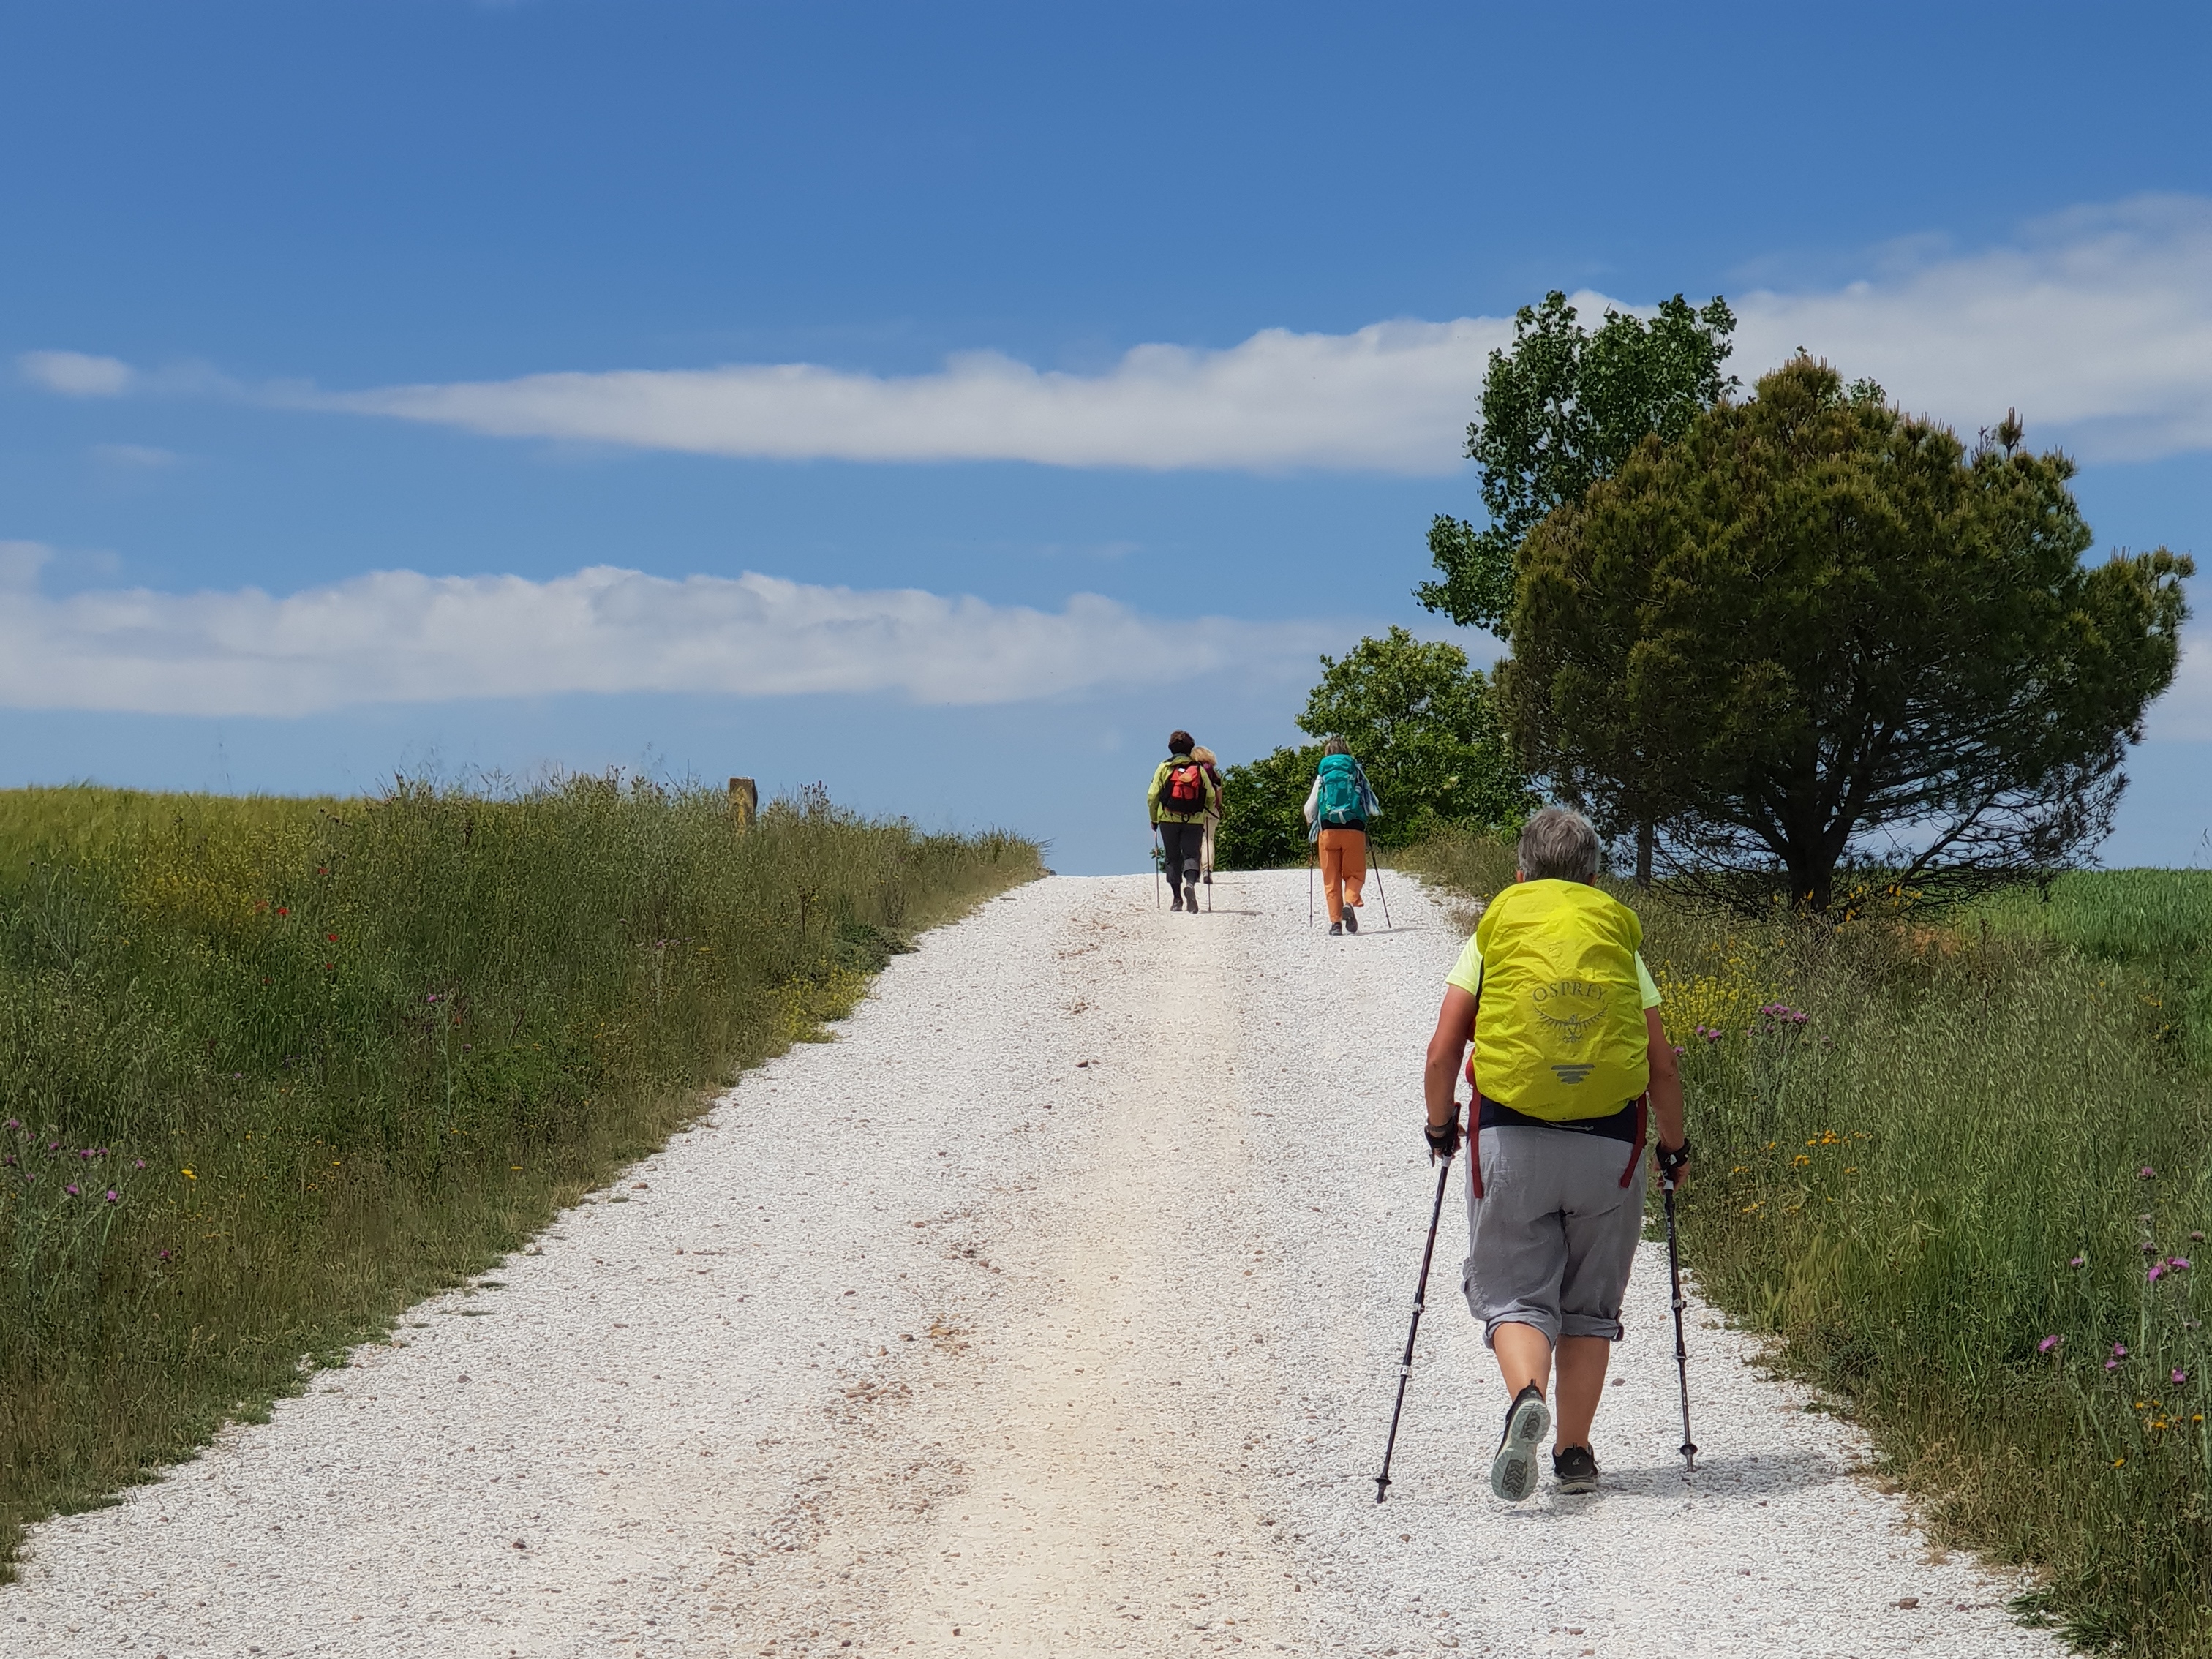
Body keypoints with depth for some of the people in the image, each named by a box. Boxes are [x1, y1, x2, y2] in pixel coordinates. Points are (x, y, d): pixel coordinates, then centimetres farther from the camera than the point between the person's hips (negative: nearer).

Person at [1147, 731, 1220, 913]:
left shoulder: (1164, 767, 2)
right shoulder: (1199, 769, 4)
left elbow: (1152, 796, -1)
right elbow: (1211, 796, 4)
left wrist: (1154, 819, 10)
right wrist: (1203, 811, 23)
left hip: (1168, 819, 0)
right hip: (1194, 821, 0)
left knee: (1172, 857, 10)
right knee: (1191, 854, 0)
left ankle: (1177, 898, 5)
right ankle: (1191, 882, -30)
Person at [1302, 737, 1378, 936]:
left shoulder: (1322, 775, 8)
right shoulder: (1356, 773, 8)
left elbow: (1309, 809, 6)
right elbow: (1374, 806, 9)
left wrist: (1310, 824, 27)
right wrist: (1370, 814, 31)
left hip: (1328, 830, 0)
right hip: (1354, 829, 0)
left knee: (1331, 878, 6)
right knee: (1355, 873, 9)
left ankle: (1335, 921, -3)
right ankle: (1350, 902, -20)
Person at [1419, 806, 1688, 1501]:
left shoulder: (1492, 935, 7)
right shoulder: (1621, 941, 11)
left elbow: (1442, 1052, 1)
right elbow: (1661, 1065, 9)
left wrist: (1440, 1125, 16)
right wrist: (1674, 1148, 21)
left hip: (1510, 1136, -1)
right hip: (1609, 1142, 2)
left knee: (1514, 1293, 3)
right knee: (1590, 1305, 14)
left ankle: (1526, 1397, -26)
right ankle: (1575, 1455, 14)